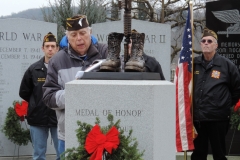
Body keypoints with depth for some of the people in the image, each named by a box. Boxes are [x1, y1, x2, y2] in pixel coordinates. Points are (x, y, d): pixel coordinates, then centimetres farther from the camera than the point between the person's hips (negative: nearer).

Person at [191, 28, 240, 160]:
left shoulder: (226, 64, -3)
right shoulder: (193, 64, 6)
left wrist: (227, 104, 6)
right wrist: (188, 107, 12)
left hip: (218, 118, -3)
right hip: (197, 118, 3)